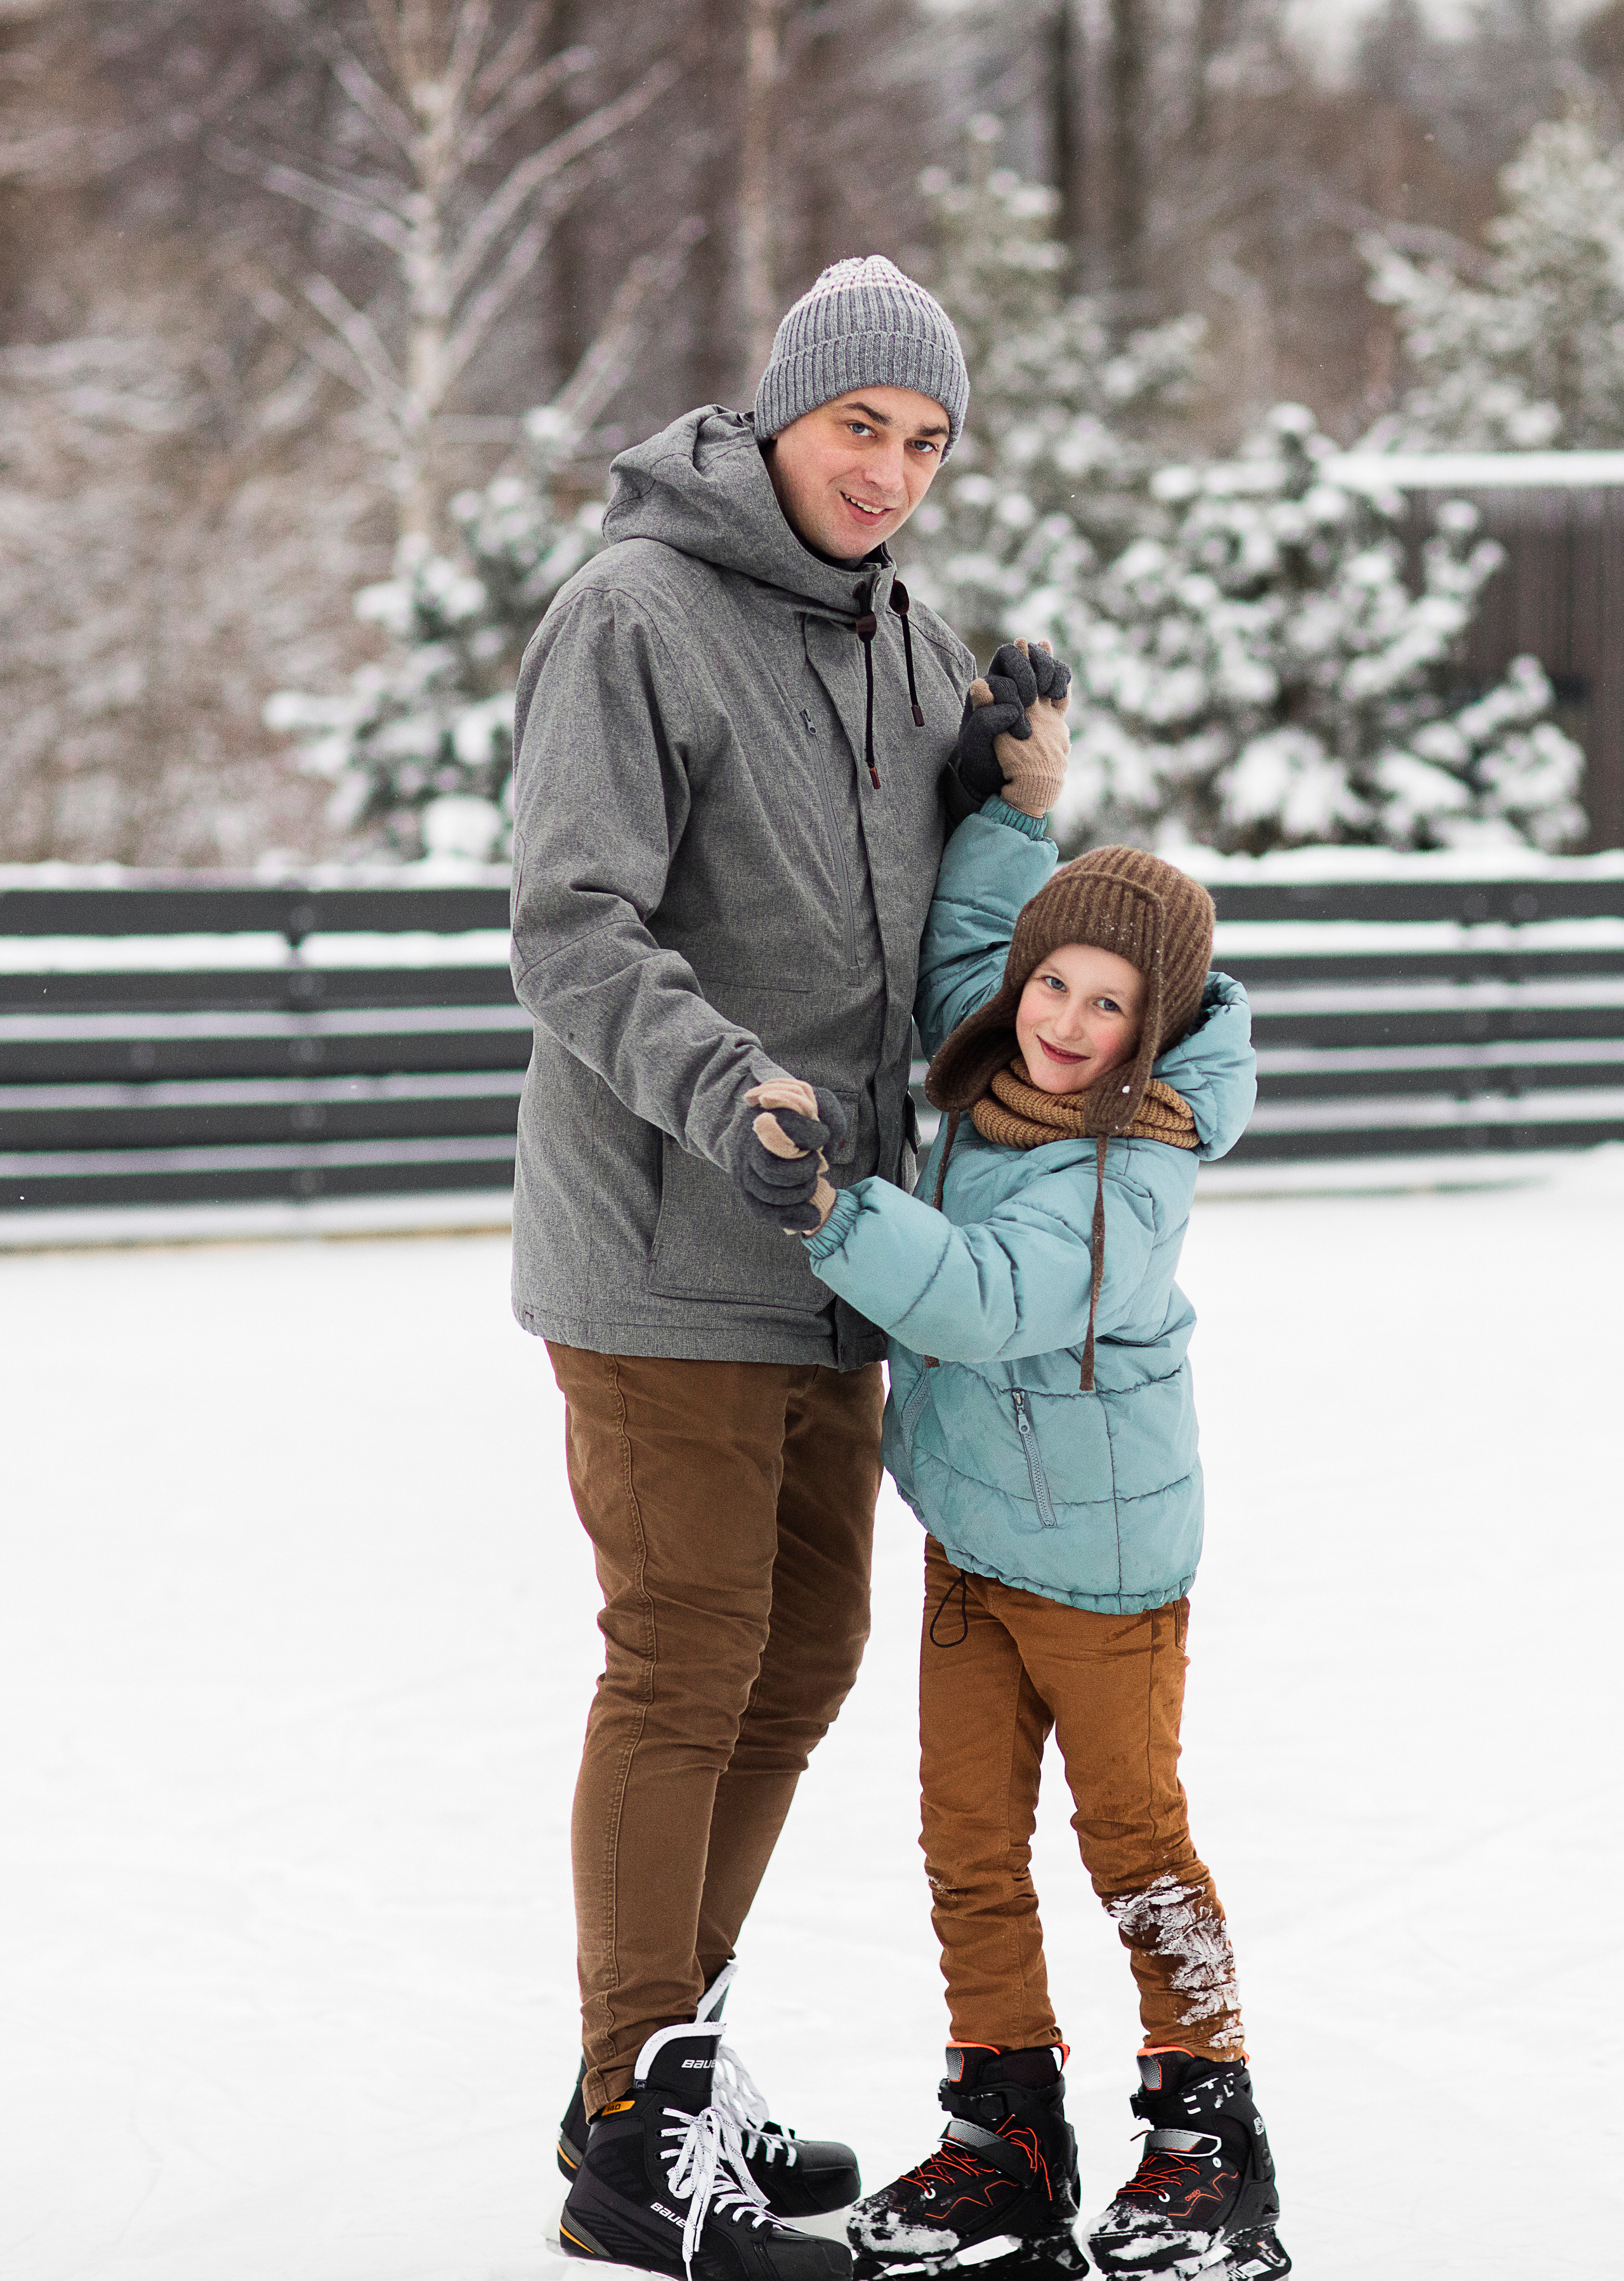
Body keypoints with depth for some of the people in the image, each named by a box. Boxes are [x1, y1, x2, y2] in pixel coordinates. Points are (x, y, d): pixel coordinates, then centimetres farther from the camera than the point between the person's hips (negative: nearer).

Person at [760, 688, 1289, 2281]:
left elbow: (981, 1300, -36)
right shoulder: (994, 1080, -1)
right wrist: (1015, 801, 3)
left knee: (1135, 1836, 3)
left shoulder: (1134, 1175, -26)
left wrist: (830, 1206, -44)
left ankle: (1208, 2140, 15)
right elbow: (963, 933, 16)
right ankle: (1007, 2132, 15)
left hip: (1099, 1553, -7)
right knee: (969, 1838, 7)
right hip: (968, 1535, 7)